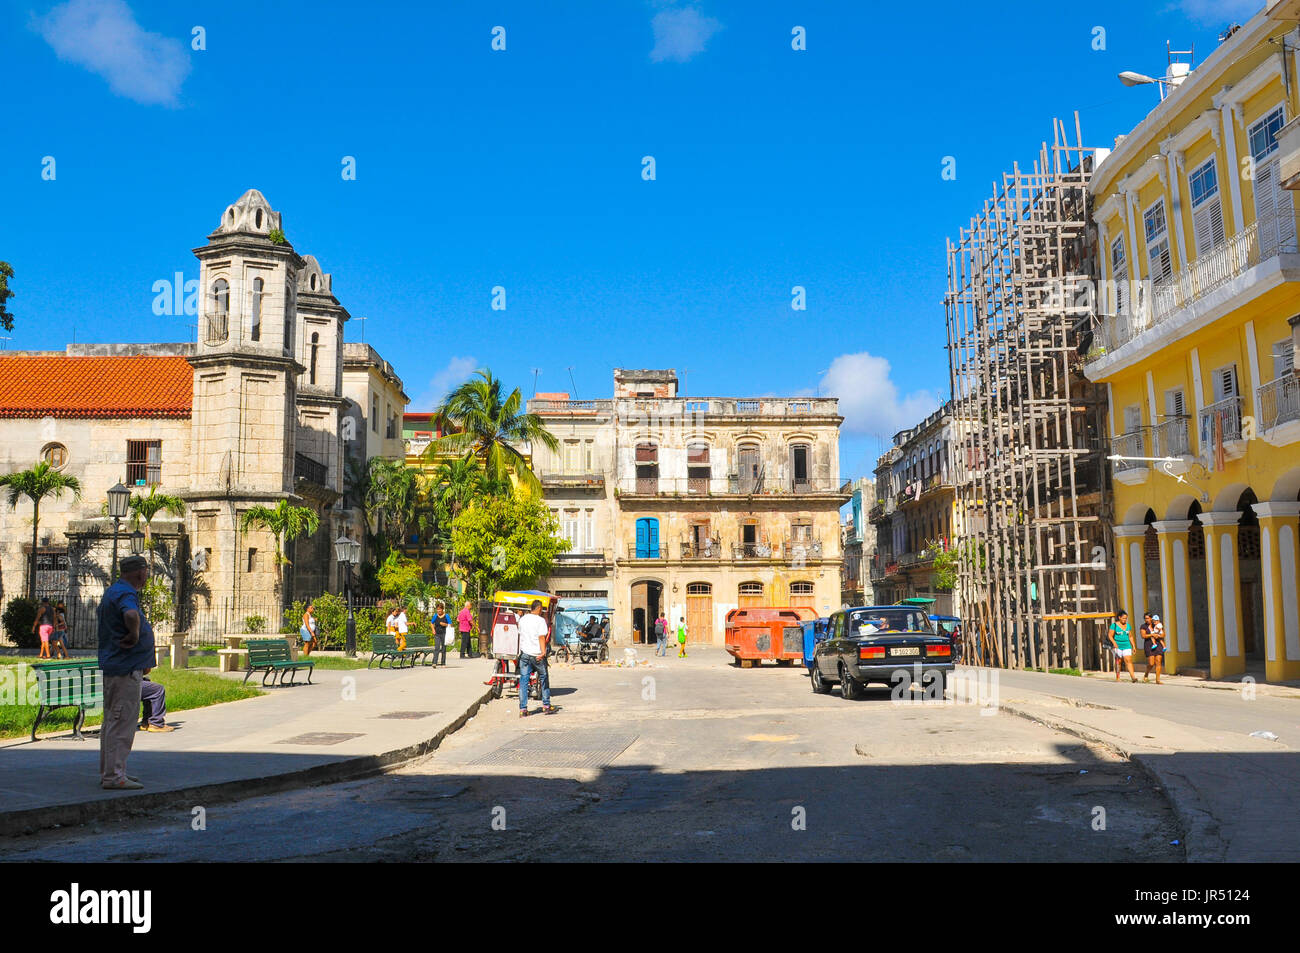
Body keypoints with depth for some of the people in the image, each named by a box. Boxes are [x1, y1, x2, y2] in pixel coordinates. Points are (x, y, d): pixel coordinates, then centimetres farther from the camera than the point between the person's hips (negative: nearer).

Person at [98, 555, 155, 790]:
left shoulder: (113, 591, 16)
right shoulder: (126, 594, -18)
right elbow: (131, 615, -41)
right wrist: (134, 635, -24)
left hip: (112, 666, 11)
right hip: (125, 668, -11)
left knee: (113, 720, 17)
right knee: (122, 721, -7)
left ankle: (109, 771, 26)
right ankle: (113, 775, -5)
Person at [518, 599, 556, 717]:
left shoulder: (522, 619, 8)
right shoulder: (540, 620, -10)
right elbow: (542, 637, -18)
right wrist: (543, 652, -25)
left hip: (524, 654, 4)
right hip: (537, 654, -4)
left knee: (523, 681, 5)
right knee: (544, 679, 12)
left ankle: (523, 709, 0)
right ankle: (546, 706, 18)